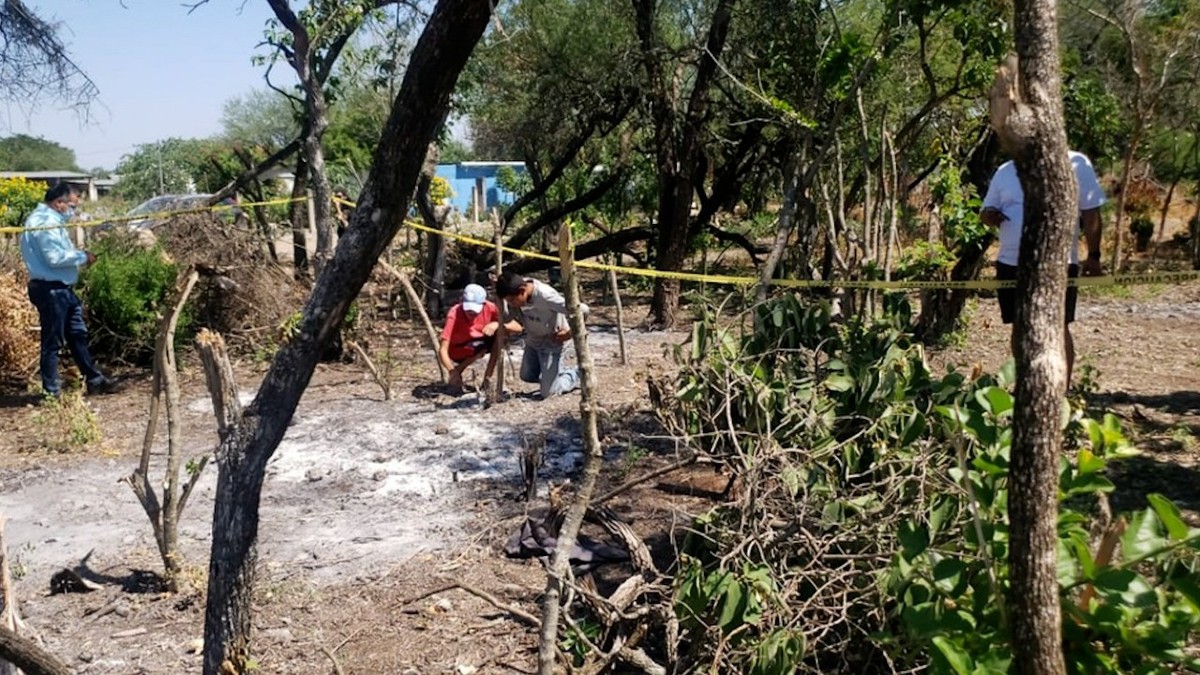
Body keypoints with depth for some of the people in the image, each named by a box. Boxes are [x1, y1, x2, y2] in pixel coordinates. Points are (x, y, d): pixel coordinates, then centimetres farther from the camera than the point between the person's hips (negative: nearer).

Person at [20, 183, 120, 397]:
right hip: (50, 290, -11)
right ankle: (52, 391, 6)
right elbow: (54, 257, -25)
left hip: (62, 289, 11)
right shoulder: (43, 221, -17)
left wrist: (80, 255, 5)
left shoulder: (51, 220, 16)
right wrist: (82, 256, -12)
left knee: (78, 335, 15)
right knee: (52, 341, -2)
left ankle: (94, 380, 22)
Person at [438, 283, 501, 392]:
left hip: (477, 343, 5)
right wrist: (452, 372, -49)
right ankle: (457, 372, -12)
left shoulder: (489, 307, -21)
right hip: (457, 351, -5)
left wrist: (496, 324, -34)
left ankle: (488, 377, -12)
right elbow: (442, 350, -34)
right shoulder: (454, 315, -31)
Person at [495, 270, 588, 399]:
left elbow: (583, 309, -35)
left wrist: (570, 332, -23)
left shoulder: (545, 295, -37)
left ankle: (578, 375, 18)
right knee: (527, 376, 22)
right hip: (533, 340, 7)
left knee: (548, 392, -5)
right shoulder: (518, 289, -17)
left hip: (551, 342, -7)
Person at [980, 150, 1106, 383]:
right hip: (1011, 264, 4)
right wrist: (989, 215, -11)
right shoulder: (1005, 171, 10)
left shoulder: (1075, 164, 0)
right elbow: (987, 210, 14)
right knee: (1020, 327, 10)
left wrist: (1093, 255, -6)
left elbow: (1091, 214, 0)